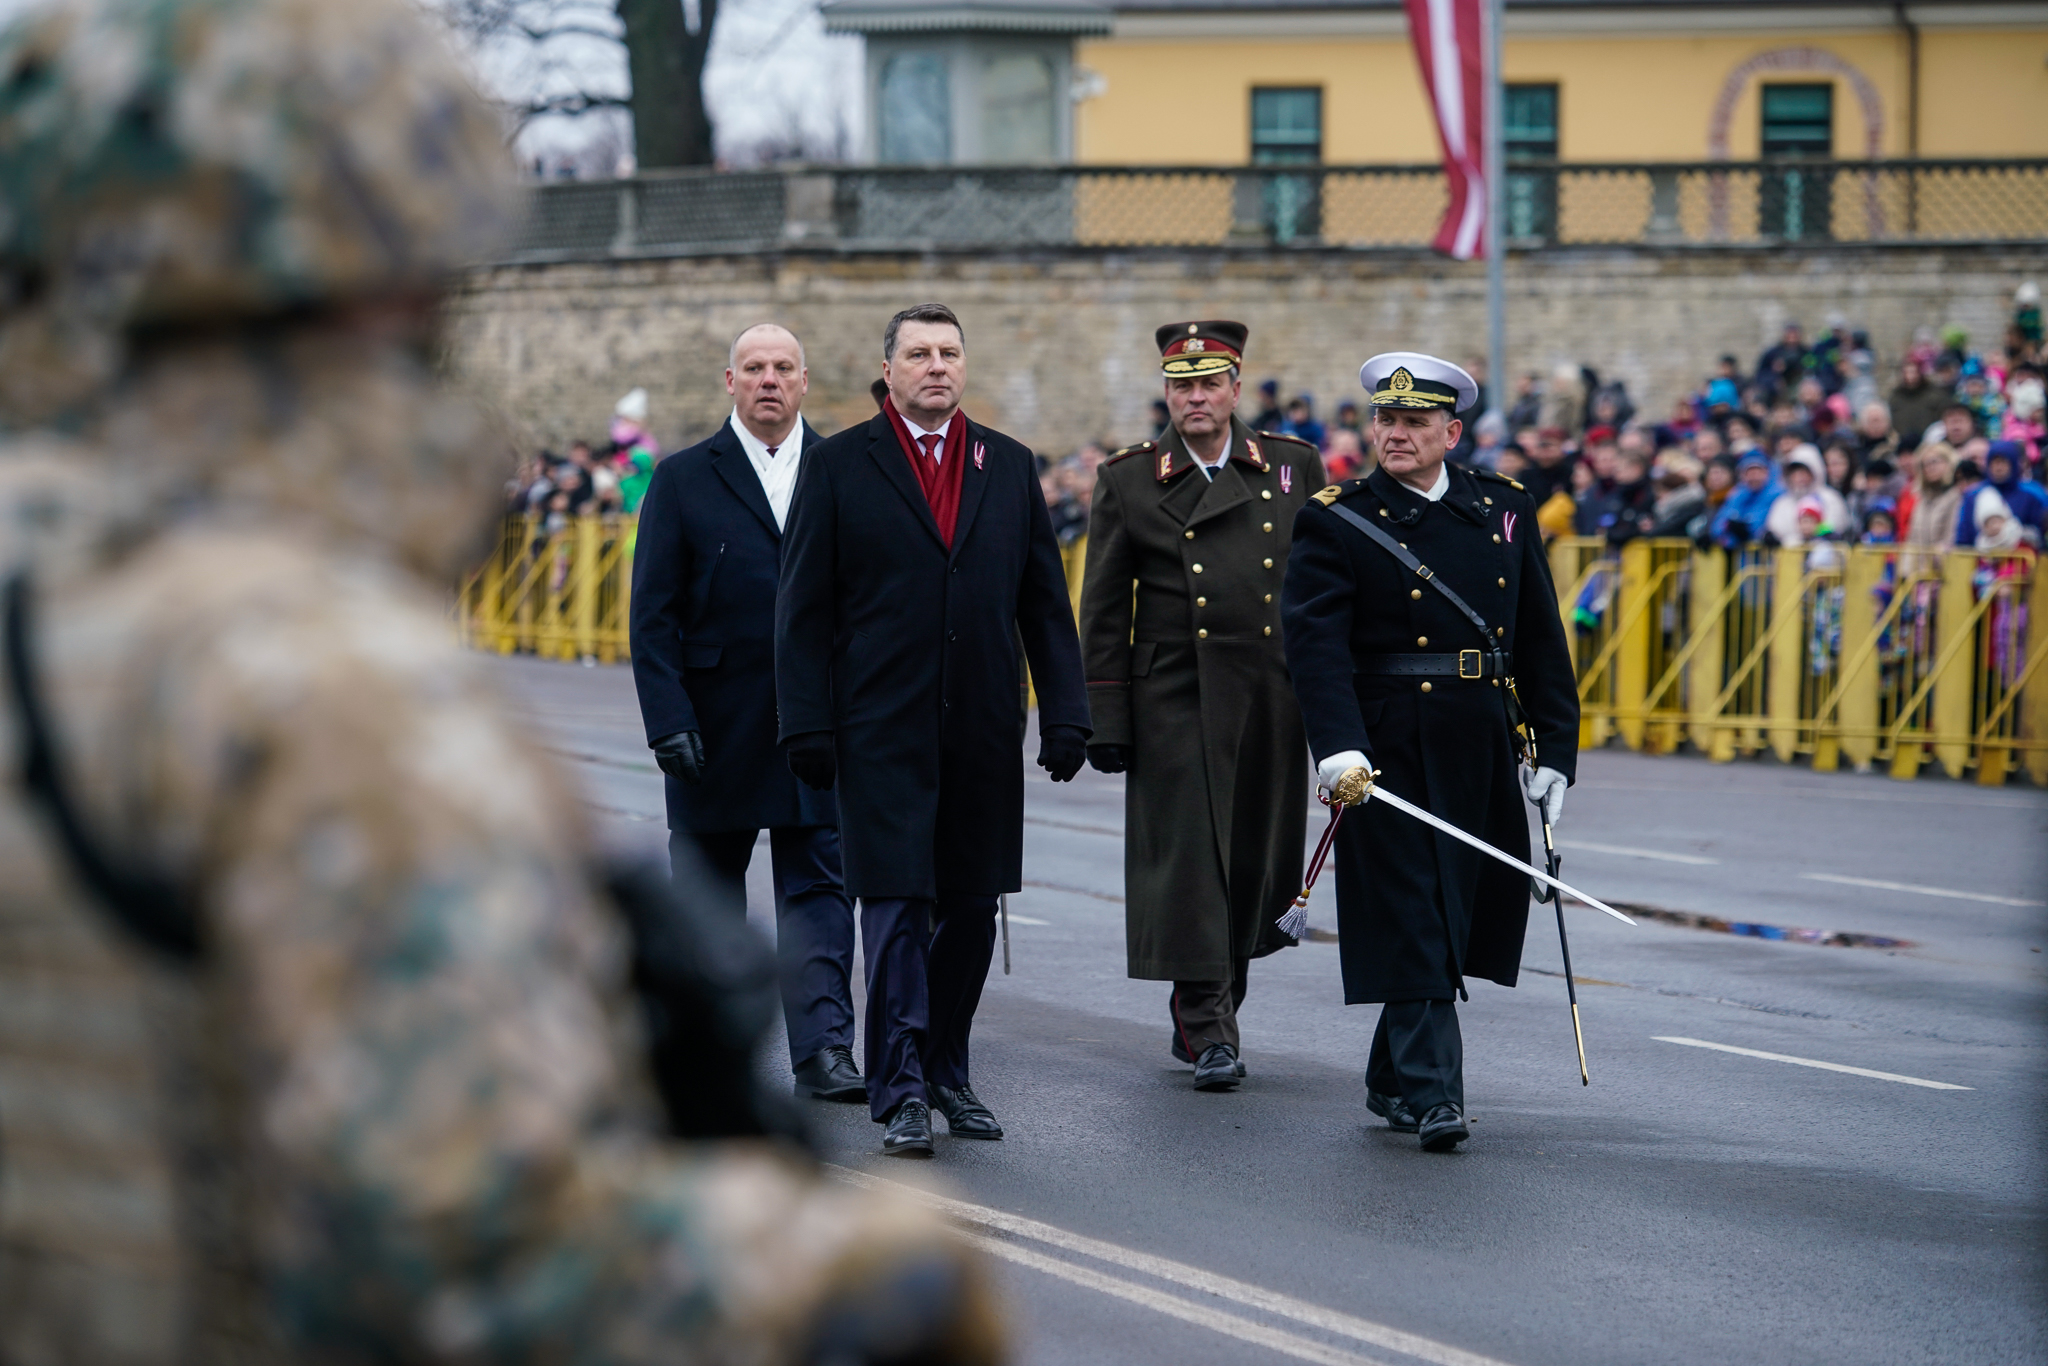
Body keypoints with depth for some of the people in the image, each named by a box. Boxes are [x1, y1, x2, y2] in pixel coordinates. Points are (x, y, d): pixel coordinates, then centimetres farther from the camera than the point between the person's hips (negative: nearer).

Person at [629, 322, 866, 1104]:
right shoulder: (684, 480, 2)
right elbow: (653, 616, -2)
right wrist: (668, 720, -12)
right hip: (716, 732, 0)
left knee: (820, 883, -5)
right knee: (708, 888, 10)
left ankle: (823, 1049, -6)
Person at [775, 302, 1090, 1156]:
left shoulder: (1008, 467, 11)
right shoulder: (840, 467, 1)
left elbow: (1045, 603, 11)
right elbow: (803, 607, -1)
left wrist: (1065, 715, 4)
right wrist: (807, 726, -8)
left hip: (984, 733, 4)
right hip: (883, 732, -3)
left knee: (971, 910, 8)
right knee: (897, 905, -6)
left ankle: (945, 1070, 21)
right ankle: (899, 1088, -2)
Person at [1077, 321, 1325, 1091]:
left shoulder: (1294, 469, 8)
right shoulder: (1128, 481, 3)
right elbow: (1103, 612, 4)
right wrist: (1104, 721, -2)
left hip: (1272, 703, 2)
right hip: (1175, 702, -2)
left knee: (1255, 861, 7)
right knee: (1189, 854, -7)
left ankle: (1203, 1008, 25)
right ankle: (1208, 1029, -2)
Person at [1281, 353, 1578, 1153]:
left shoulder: (1505, 511, 10)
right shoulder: (1336, 523, -3)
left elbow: (1540, 638, 12)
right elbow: (1316, 643, -14)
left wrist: (1556, 748, 6)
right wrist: (1337, 747, -28)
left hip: (1482, 757, 5)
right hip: (1388, 757, -5)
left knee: (1461, 917, 12)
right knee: (1413, 923, -6)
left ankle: (1391, 1080, 26)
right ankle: (1430, 1093, -5)